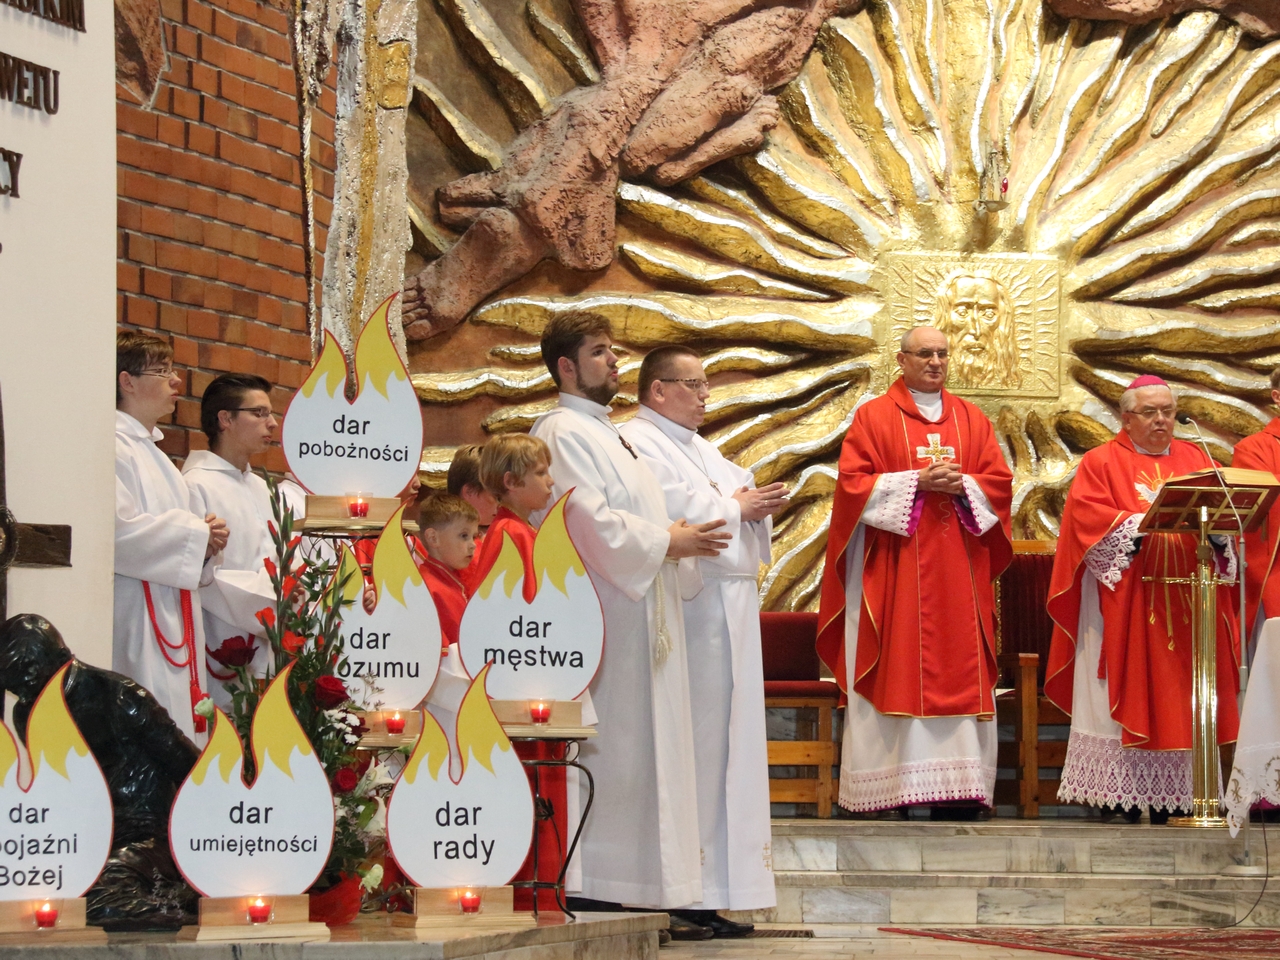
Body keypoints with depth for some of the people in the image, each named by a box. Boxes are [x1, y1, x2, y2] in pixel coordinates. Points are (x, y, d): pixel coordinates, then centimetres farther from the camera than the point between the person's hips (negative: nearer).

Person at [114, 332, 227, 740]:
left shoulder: (151, 451, 22)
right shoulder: (115, 447, -11)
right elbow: (120, 531, -23)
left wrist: (207, 537, 6)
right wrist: (196, 534, -11)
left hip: (173, 619, 10)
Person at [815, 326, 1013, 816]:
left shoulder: (972, 420, 16)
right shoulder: (874, 417, 5)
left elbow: (999, 481, 10)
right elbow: (854, 483, -4)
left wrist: (961, 484, -10)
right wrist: (917, 481, -14)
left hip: (958, 569, 3)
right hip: (895, 568, -3)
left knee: (959, 673, -2)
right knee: (900, 668, -8)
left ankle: (956, 786, -4)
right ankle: (897, 785, -8)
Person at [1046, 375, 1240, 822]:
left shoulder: (1196, 460, 18)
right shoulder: (1100, 463, 5)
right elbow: (1091, 521, -8)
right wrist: (1147, 526, -18)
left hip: (1184, 604, 4)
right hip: (1125, 611, -4)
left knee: (1178, 700, 0)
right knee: (1126, 698, -7)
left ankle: (1169, 801, 0)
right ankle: (1119, 802, -8)